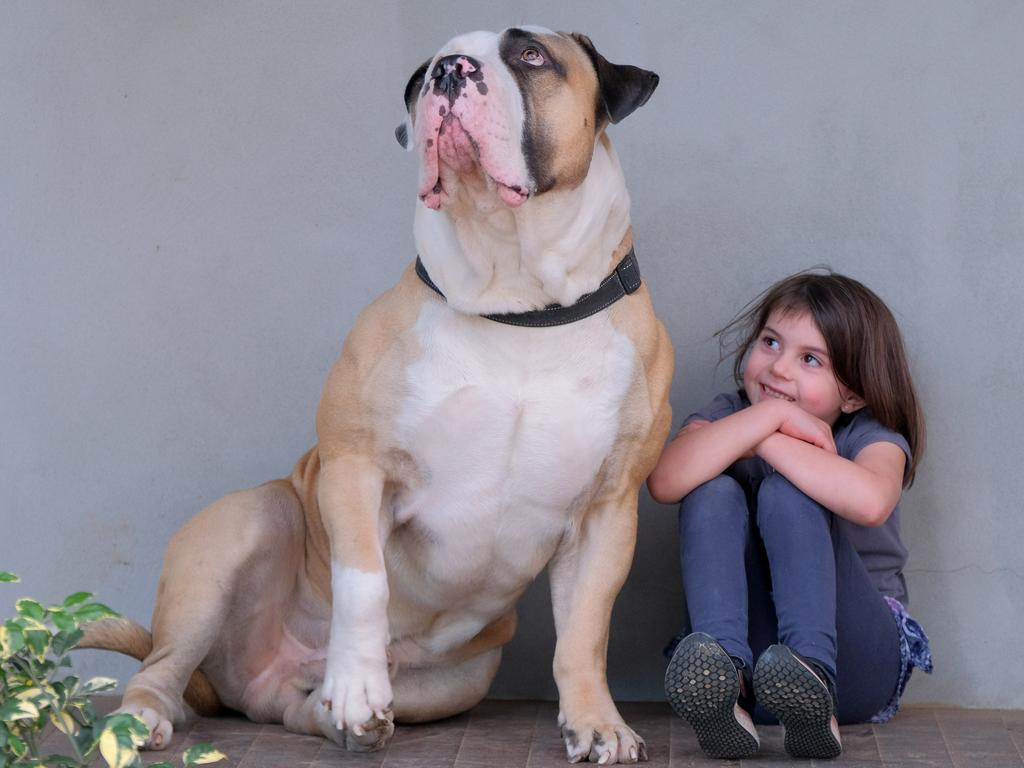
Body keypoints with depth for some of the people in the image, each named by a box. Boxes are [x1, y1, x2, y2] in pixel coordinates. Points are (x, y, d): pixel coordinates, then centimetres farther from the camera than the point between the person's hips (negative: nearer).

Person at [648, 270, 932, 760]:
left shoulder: (872, 437, -3)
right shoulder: (728, 416, 5)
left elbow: (870, 501, -31)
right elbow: (665, 483, -19)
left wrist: (765, 442, -20)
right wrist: (769, 416, -21)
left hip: (856, 661, -2)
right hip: (750, 651, 2)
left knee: (786, 493, -24)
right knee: (714, 493, -20)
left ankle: (814, 679, -44)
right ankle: (722, 667, -41)